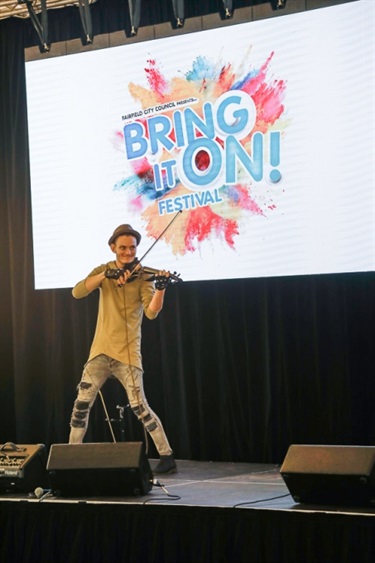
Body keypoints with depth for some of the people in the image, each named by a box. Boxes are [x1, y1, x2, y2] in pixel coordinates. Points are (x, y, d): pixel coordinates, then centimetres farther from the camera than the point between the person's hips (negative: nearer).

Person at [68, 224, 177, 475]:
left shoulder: (142, 276, -4)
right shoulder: (104, 270, 6)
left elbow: (152, 312, -18)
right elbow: (77, 292, -10)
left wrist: (161, 289, -37)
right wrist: (105, 275, -23)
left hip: (127, 352, -3)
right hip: (101, 350, 3)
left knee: (139, 406, -10)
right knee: (82, 404, 1)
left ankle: (168, 456, -1)